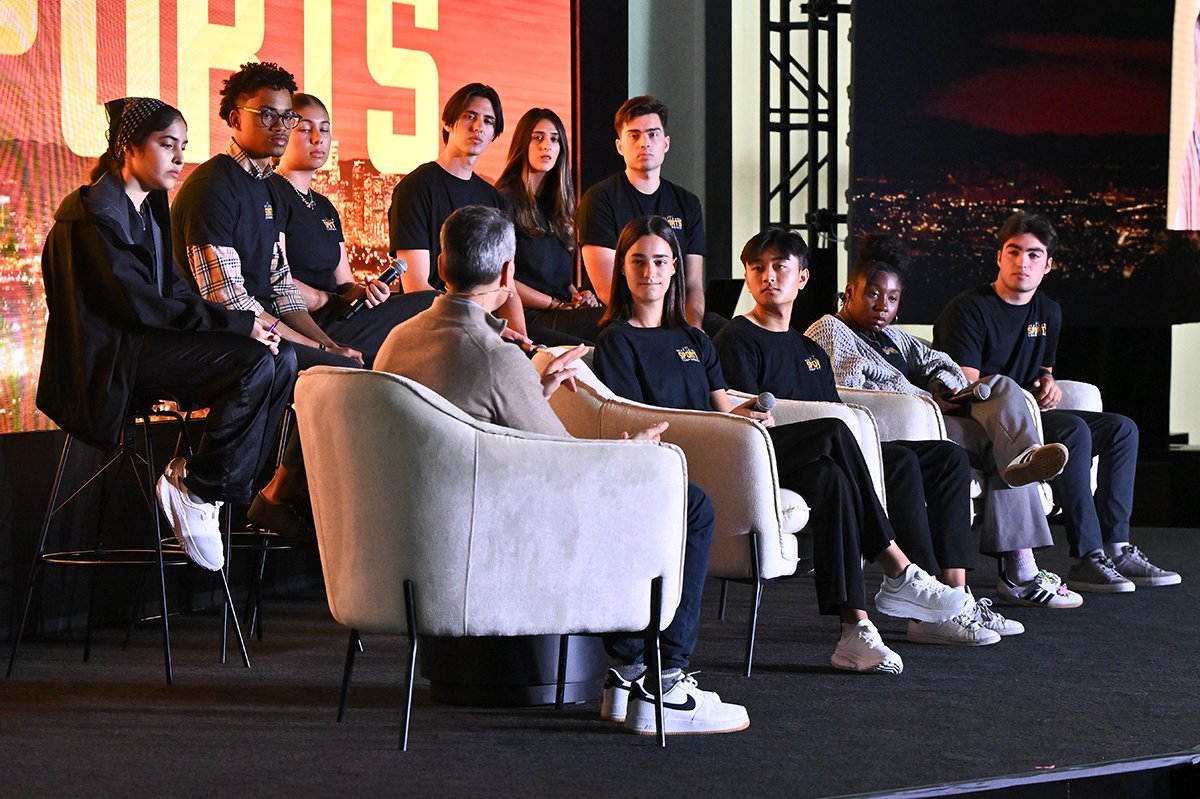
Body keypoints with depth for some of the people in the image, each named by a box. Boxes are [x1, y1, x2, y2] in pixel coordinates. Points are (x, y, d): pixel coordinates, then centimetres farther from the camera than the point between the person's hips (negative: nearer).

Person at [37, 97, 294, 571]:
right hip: (109, 354, -9)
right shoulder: (95, 213, -12)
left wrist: (243, 323, -3)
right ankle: (195, 488, -15)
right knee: (254, 363, -25)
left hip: (148, 340, 9)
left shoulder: (151, 207, 17)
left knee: (282, 360, -9)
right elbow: (136, 304, -19)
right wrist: (236, 324, -20)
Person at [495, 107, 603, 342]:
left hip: (561, 312, 7)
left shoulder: (558, 202, 24)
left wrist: (576, 295, 5)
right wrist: (559, 305, -8)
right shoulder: (505, 201, 0)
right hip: (529, 317, -7)